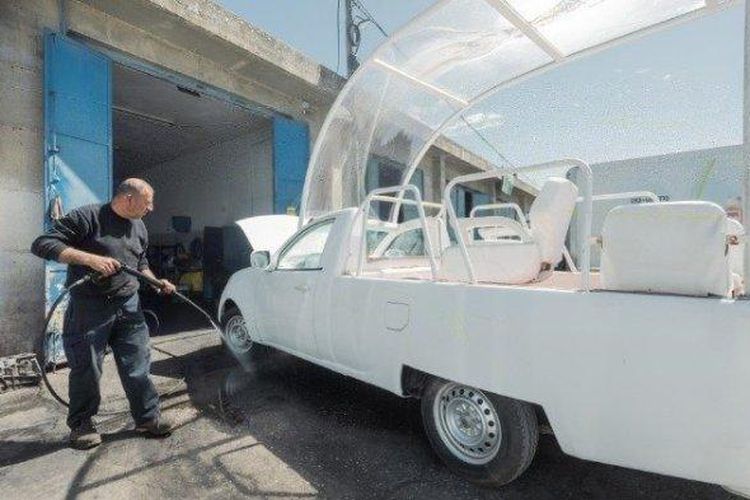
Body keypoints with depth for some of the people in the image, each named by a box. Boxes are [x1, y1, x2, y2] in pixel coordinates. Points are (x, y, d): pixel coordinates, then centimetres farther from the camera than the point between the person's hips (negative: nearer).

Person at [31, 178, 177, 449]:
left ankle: (148, 417, 19)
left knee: (138, 366, 7)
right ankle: (81, 424, 28)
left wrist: (157, 282, 7)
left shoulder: (139, 227, 12)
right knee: (86, 369, 7)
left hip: (129, 306, 5)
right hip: (89, 308, -5)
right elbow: (42, 244, -15)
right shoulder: (86, 217, -9)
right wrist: (91, 258, -25)